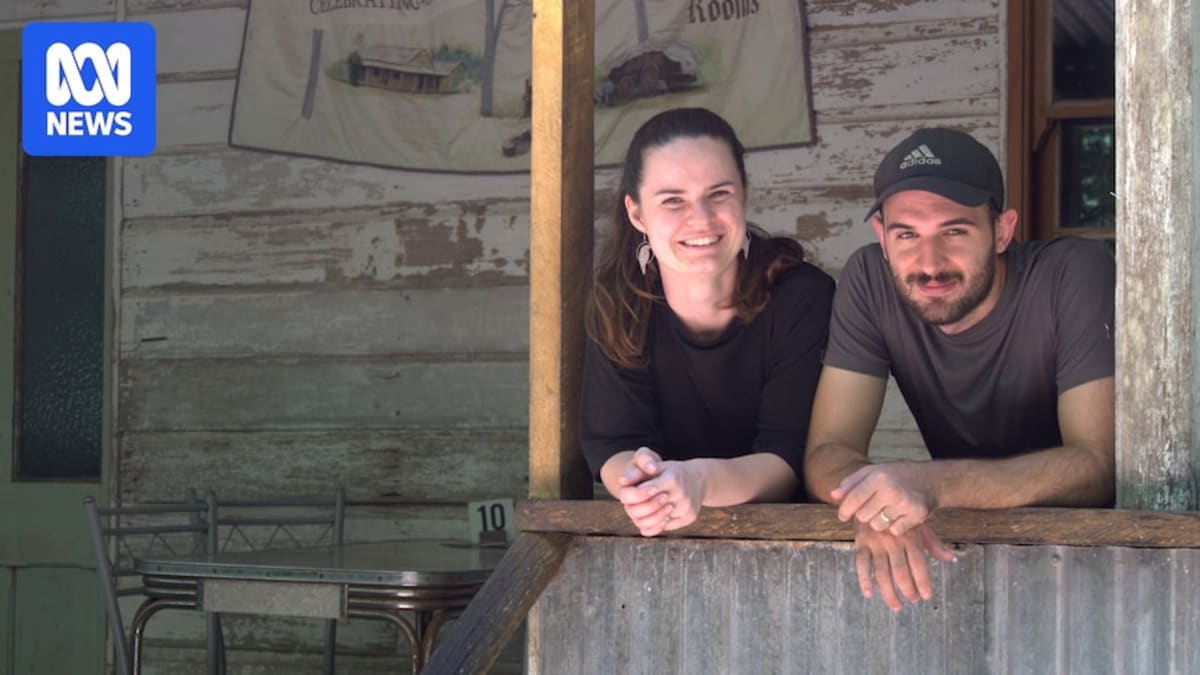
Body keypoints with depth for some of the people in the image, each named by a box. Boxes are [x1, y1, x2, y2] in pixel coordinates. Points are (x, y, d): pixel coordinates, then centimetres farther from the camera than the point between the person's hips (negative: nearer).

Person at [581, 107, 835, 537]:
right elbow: (610, 444, -7)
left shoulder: (803, 297, -11)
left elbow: (792, 456, -15)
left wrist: (699, 481, -34)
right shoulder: (615, 301, -4)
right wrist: (636, 476, -31)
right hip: (657, 536, 2)